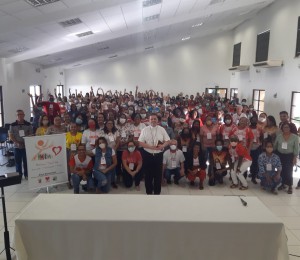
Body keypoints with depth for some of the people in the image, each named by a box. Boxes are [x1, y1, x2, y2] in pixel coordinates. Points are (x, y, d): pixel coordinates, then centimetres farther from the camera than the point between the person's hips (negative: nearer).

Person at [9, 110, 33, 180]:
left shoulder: (28, 124, 0)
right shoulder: (13, 125, -1)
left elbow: (31, 135, 2)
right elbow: (11, 136, -1)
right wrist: (17, 142, -14)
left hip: (27, 146, 0)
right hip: (17, 146, 0)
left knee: (26, 161, 6)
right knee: (18, 162, 7)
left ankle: (26, 175, 18)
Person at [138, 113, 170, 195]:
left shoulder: (162, 129, 1)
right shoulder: (145, 130, -1)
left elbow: (167, 141, 5)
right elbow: (140, 142, -4)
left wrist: (162, 146, -16)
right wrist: (150, 147, -16)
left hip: (158, 155, 1)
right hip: (148, 155, 0)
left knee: (158, 174, 8)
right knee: (148, 174, 9)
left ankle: (157, 192, 24)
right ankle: (149, 192, 27)